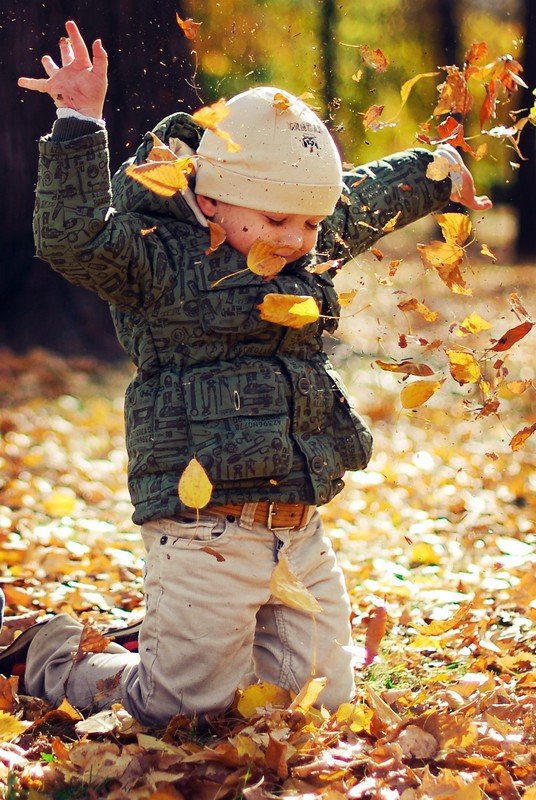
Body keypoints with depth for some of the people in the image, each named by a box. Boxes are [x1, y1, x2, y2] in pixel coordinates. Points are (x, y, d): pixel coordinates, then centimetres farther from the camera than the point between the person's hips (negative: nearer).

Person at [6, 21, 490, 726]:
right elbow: (75, 239, -24)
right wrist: (81, 124, -31)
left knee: (325, 695, 8)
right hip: (206, 533, -7)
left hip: (300, 535, 8)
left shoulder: (310, 254, 13)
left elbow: (368, 200, 32)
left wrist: (441, 171, 45)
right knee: (189, 708, -3)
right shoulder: (162, 266, -9)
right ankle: (61, 663, 26)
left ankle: (179, 648, 32)